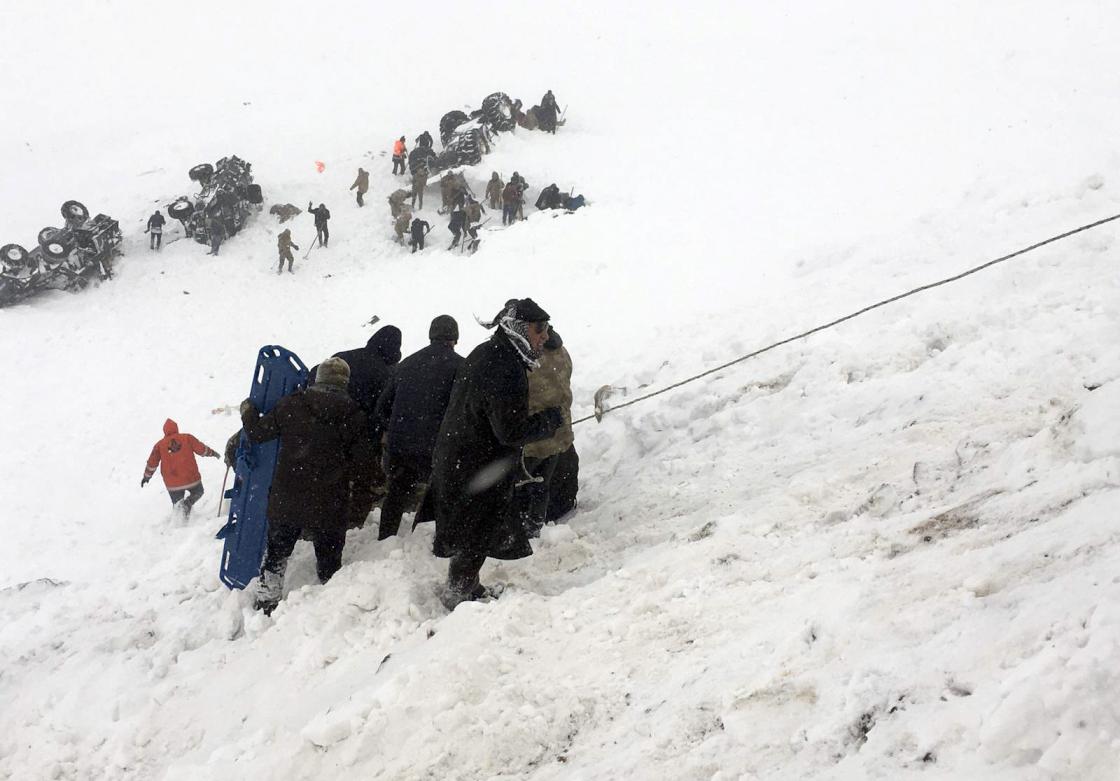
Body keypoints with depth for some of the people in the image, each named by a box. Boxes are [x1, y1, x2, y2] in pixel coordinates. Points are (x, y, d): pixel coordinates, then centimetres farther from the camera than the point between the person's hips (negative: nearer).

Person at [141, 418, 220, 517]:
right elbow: (202, 449, 3)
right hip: (191, 478, -2)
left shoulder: (159, 445, 4)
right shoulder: (187, 438, 0)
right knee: (197, 492, 24)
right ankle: (187, 503, -6)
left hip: (172, 484, 2)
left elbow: (152, 463, 6)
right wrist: (212, 453, 21)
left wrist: (146, 477, 20)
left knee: (177, 504, 20)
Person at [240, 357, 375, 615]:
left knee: (277, 552, 16)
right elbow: (362, 461, -2)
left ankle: (266, 602, 19)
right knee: (328, 557, 12)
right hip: (330, 504, -1)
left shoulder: (291, 405, -5)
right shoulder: (354, 415, -5)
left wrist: (248, 411, 19)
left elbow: (258, 433, -1)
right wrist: (359, 491, 12)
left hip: (286, 500, 1)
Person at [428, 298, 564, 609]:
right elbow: (512, 432, -28)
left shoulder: (483, 354, 4)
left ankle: (466, 585, 40)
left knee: (473, 535, 25)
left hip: (454, 459, 10)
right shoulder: (507, 372, -29)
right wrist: (550, 420, -14)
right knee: (478, 538, 8)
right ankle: (457, 595, 21)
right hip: (481, 473, -10)